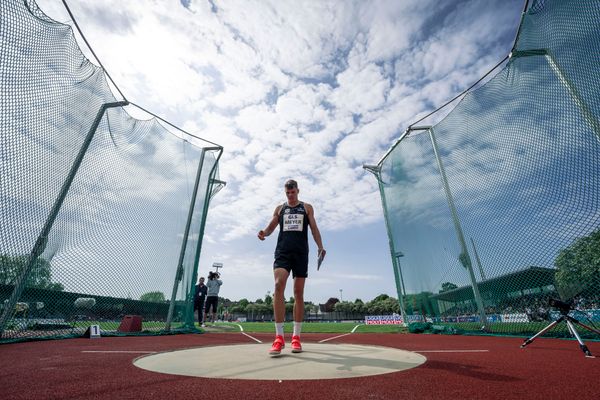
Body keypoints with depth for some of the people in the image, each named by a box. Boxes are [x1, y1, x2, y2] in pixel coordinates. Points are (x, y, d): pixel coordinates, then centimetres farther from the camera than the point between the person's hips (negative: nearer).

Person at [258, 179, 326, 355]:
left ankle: (296, 337, 12)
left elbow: (314, 228, 7)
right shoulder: (279, 208, 17)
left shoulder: (307, 207, 14)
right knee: (278, 285, -20)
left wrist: (320, 246, -9)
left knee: (298, 293, 2)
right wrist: (264, 233, -10)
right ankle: (279, 337, -14)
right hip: (282, 252, 0)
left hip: (300, 253, 0)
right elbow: (270, 227, 15)